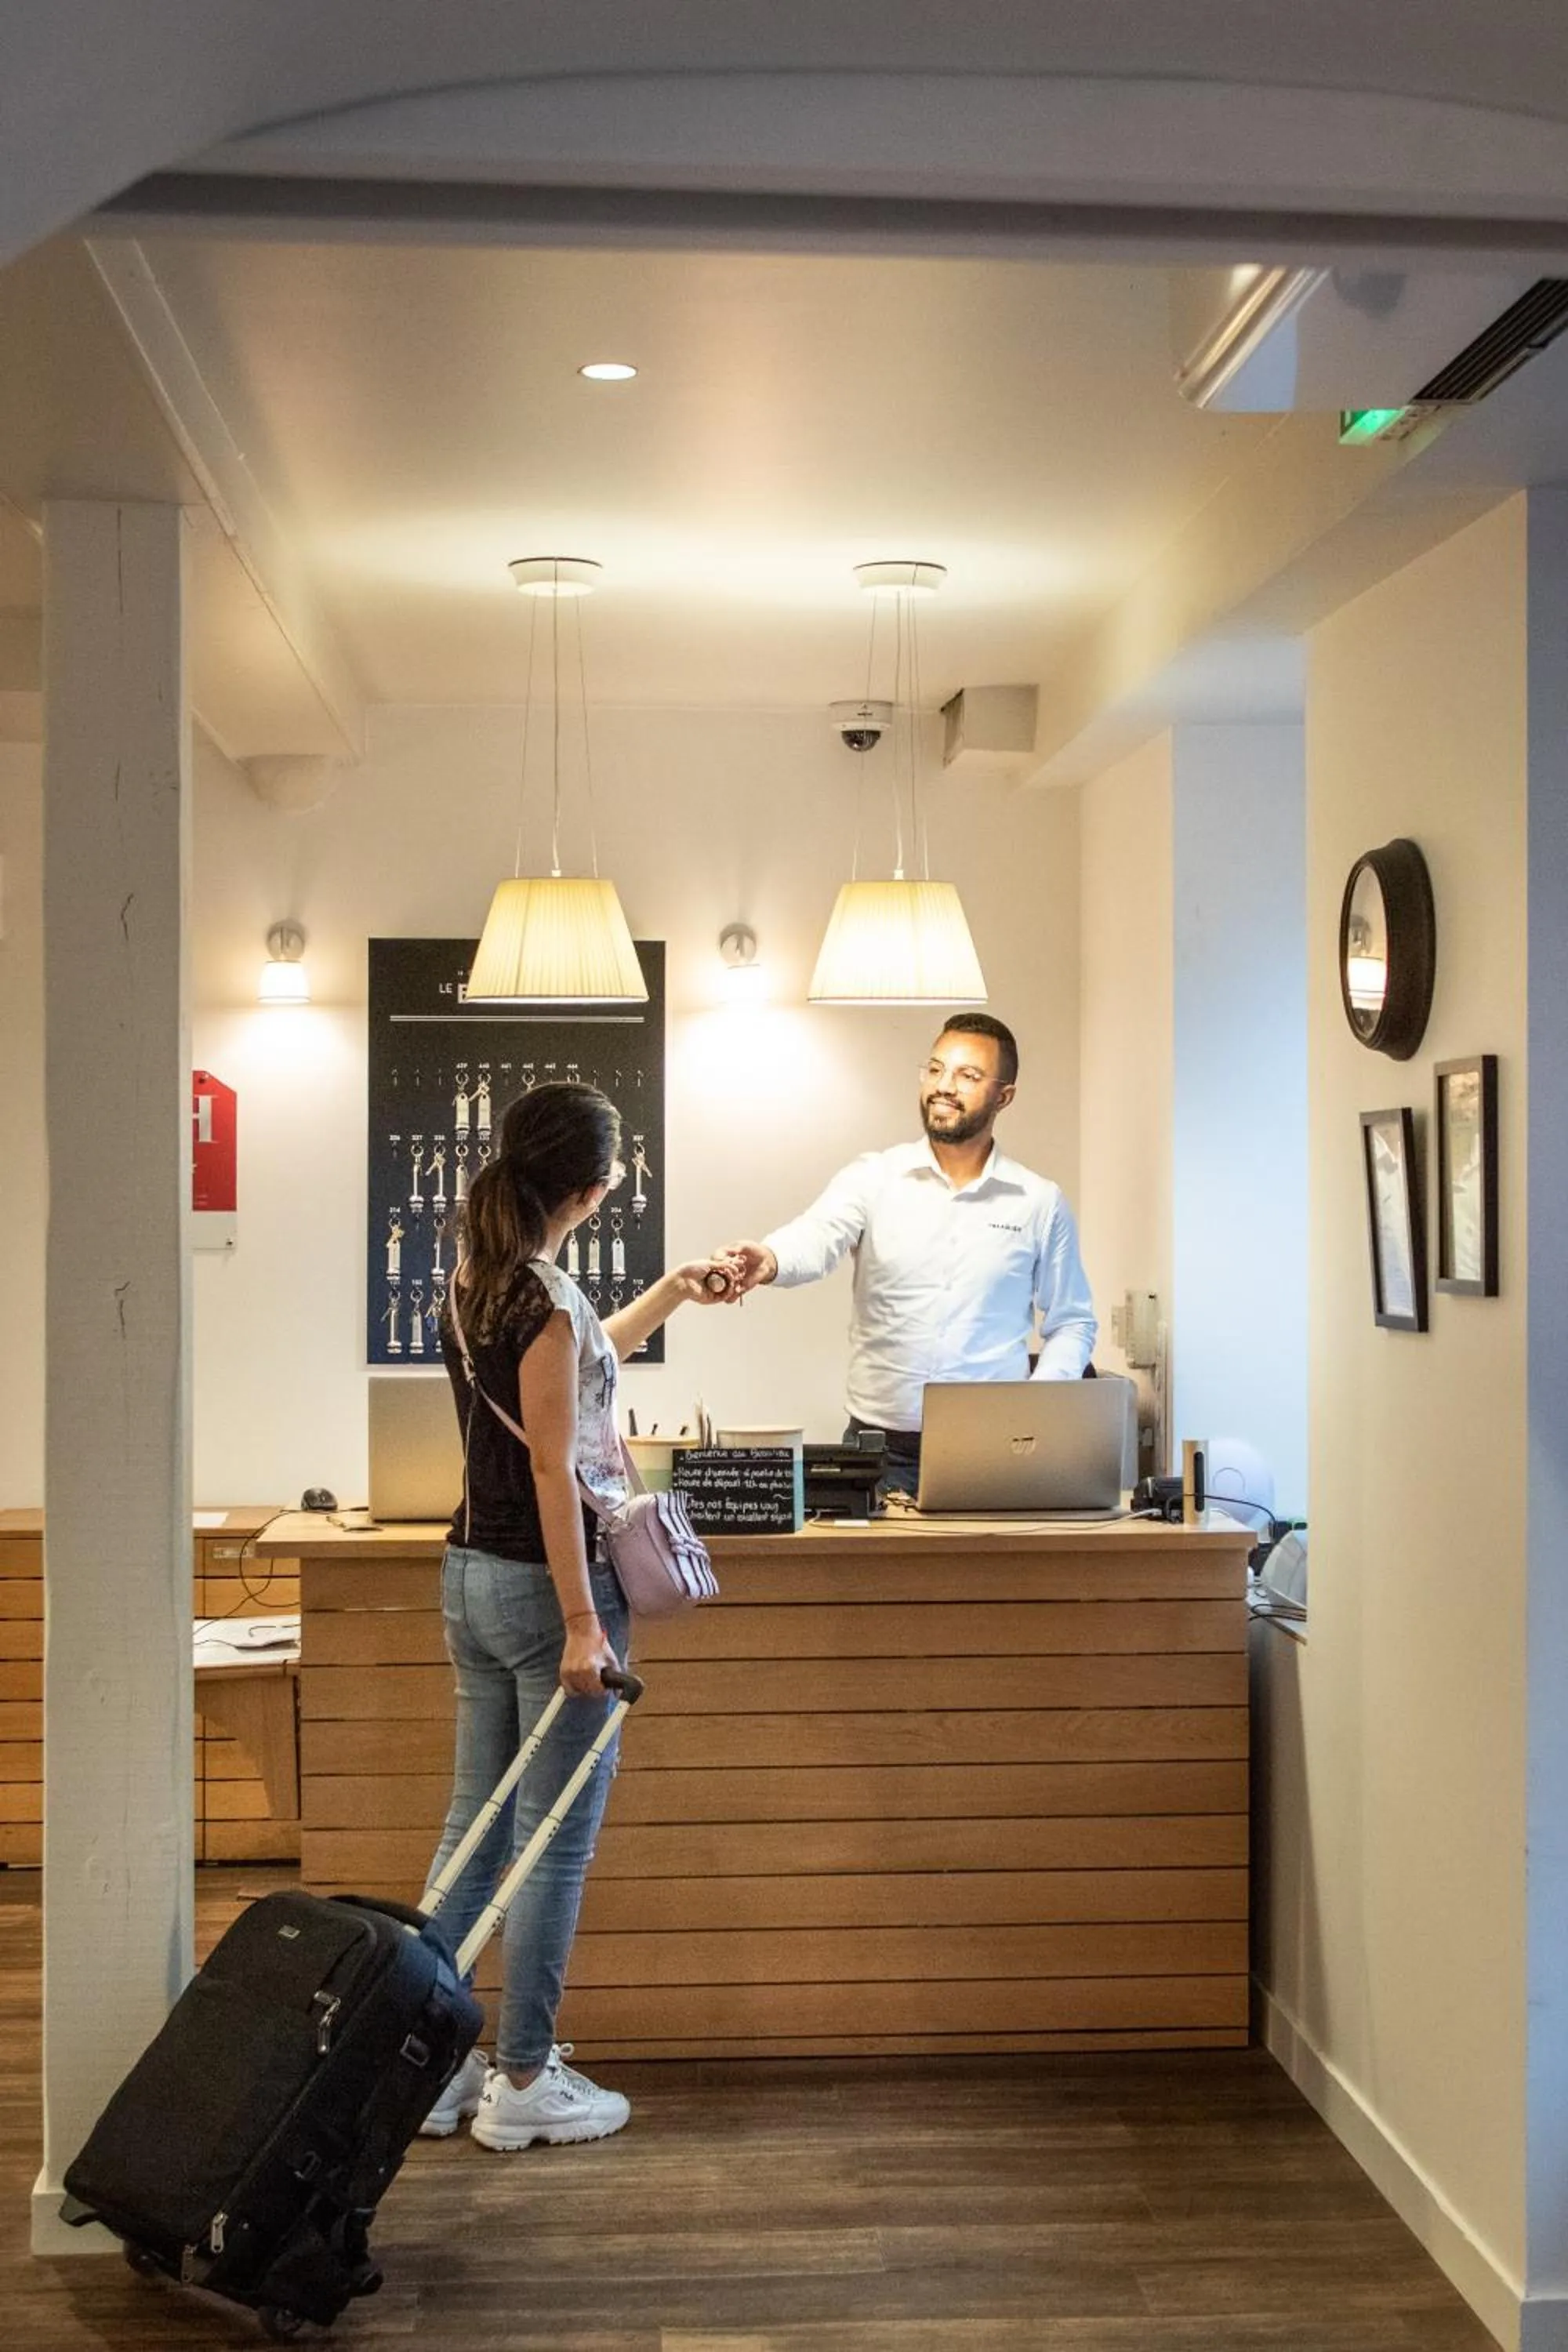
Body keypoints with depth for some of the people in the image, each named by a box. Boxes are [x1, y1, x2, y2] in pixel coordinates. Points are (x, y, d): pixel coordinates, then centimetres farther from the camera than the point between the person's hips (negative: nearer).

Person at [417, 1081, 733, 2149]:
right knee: (556, 1846, 3)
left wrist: (669, 1295, 29)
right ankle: (524, 2083, 11)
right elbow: (553, 1471, -21)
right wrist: (582, 1626, -19)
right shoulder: (547, 1299, -19)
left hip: (473, 1573, 9)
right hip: (545, 1582, -9)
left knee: (475, 1829, 14)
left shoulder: (477, 1278, 8)